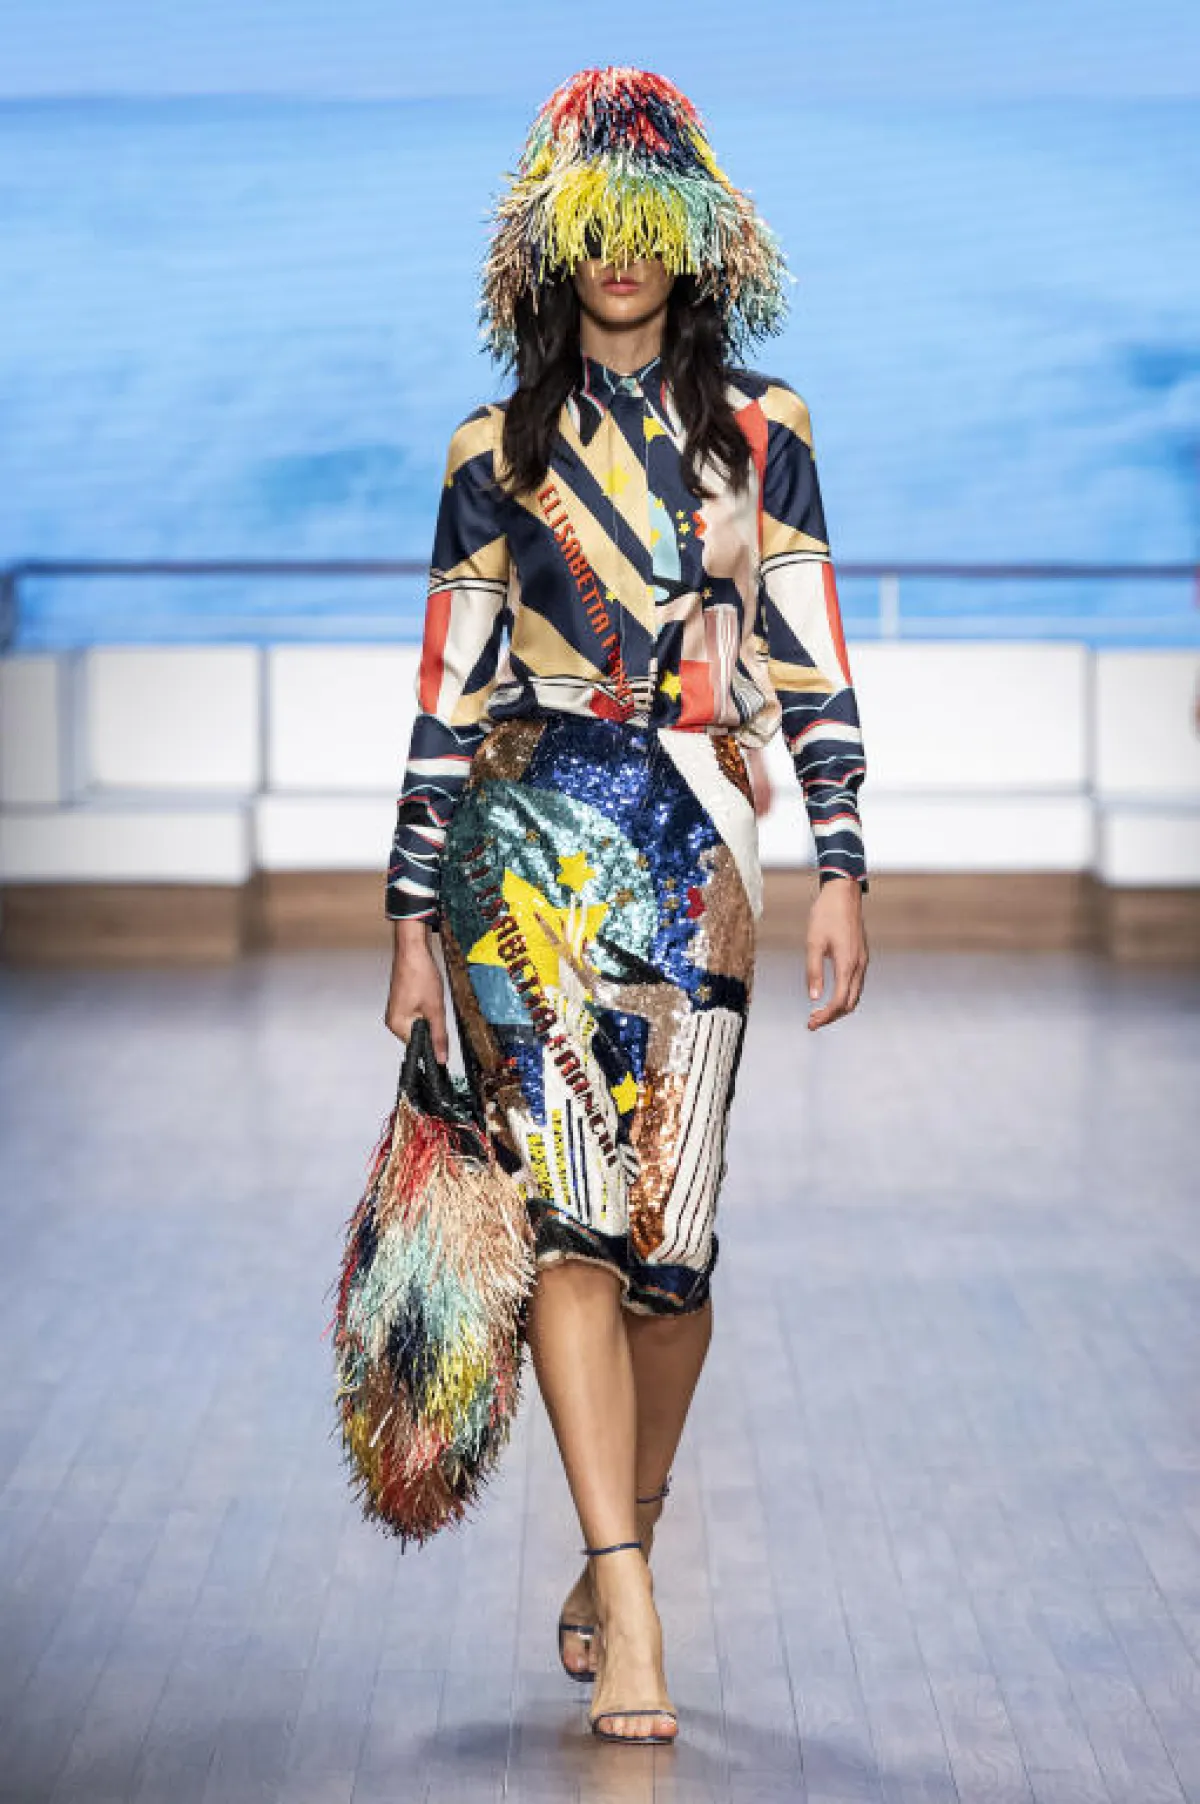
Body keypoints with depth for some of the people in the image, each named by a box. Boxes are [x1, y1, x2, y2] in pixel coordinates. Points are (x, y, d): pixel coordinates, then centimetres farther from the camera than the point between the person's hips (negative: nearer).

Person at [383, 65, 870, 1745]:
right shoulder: (497, 451, 9)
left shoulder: (761, 435, 11)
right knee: (574, 1217, -15)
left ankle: (614, 1558, 22)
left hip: (698, 852, 1)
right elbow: (448, 703, 9)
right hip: (530, 837, -1)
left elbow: (813, 672, 9)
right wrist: (416, 922, 6)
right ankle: (631, 1609, -19)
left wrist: (841, 867, -1)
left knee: (670, 1239, 2)